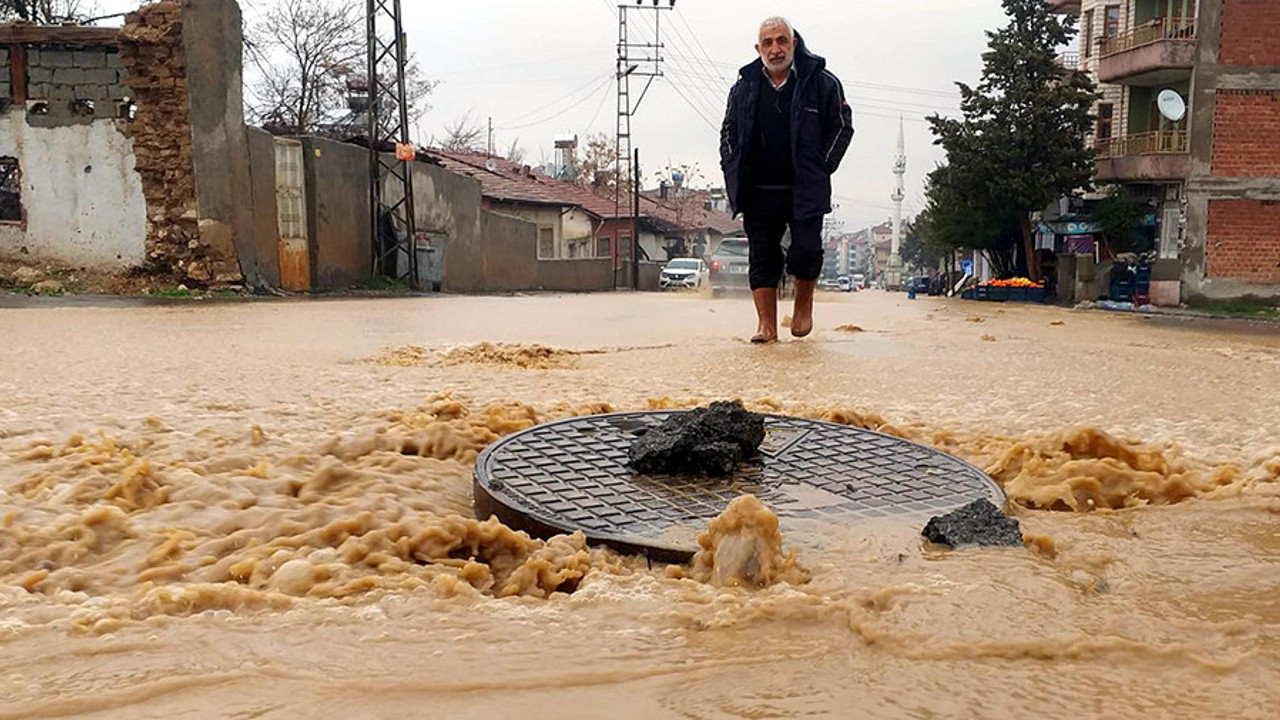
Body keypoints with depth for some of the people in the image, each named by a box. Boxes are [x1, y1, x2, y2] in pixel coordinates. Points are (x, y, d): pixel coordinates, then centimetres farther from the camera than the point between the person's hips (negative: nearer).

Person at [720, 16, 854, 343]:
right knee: (762, 257, 2)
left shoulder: (821, 82, 1)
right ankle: (766, 325, 10)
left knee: (806, 251, -12)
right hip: (758, 191, 3)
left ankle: (804, 303, 17)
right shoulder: (743, 87, 10)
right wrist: (733, 171, 8)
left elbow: (842, 126, 7)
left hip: (804, 190, -3)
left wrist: (821, 168, 0)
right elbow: (728, 131, 20)